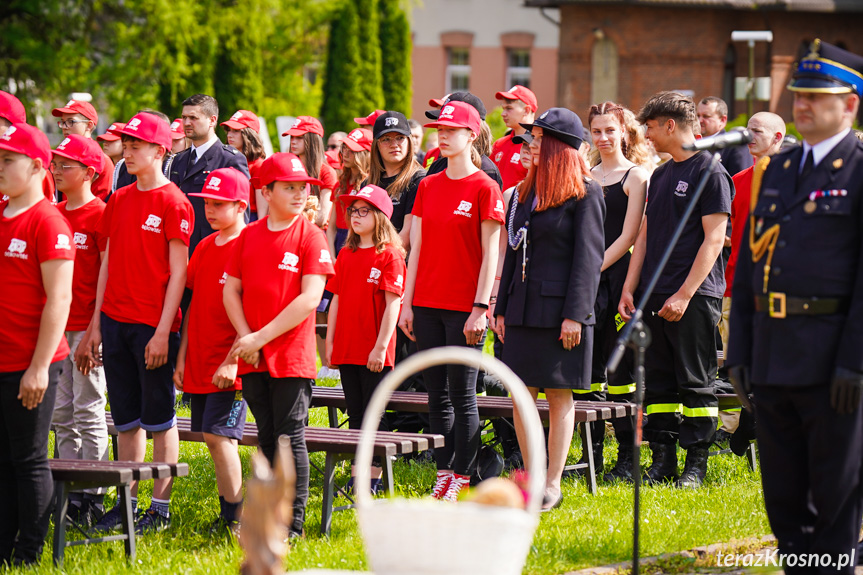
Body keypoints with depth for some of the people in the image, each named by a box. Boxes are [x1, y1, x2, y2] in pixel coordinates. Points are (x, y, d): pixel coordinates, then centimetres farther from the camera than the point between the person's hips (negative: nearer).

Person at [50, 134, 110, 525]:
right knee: (62, 414, 7)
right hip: (58, 326, 7)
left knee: (88, 411, -4)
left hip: (88, 327, -7)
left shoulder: (100, 214, -8)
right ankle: (70, 494, 12)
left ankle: (93, 498, -1)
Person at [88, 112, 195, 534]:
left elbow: (178, 272, -10)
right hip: (116, 321, 6)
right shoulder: (118, 201, 11)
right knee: (126, 419, 10)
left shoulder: (174, 203, -8)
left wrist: (163, 331, -15)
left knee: (159, 417, 1)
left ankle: (160, 508, 6)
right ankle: (126, 503, 16)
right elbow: (108, 264, 15)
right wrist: (96, 323, 11)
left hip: (153, 325, -6)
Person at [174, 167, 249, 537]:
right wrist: (182, 357, 13)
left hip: (229, 367, -7)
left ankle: (235, 517, -5)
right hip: (199, 364, 7)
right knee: (213, 437, 8)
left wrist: (233, 361, -19)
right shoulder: (204, 248, 13)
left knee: (218, 434, -12)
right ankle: (228, 513, 15)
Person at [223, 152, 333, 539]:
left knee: (291, 438, -3)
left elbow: (310, 297, -12)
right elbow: (231, 290, 9)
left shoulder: (310, 236, -5)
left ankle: (294, 523, 1)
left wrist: (261, 337, -14)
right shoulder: (248, 236, 8)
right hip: (253, 360, 4)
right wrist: (246, 339, -6)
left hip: (292, 356, -4)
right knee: (267, 438, 12)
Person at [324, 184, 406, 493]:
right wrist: (329, 343, 10)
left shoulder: (389, 255, -8)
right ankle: (356, 475, 16)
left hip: (375, 354, -6)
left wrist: (381, 346, -16)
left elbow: (393, 304, -12)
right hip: (347, 351, 6)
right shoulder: (346, 255, 10)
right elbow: (337, 301, 13)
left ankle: (374, 476, 5)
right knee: (355, 413, 10)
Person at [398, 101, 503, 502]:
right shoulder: (428, 187, 11)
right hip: (427, 304, 6)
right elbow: (416, 248, 13)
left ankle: (462, 477, 3)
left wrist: (480, 308, -13)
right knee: (437, 392, 8)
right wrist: (407, 303, 8)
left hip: (464, 307, -6)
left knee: (462, 394, -2)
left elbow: (490, 255, -8)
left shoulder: (484, 188, -6)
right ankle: (444, 472, 14)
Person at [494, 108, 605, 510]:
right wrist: (502, 308, 12)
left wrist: (575, 315, -15)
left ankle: (553, 485, 5)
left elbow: (588, 257, -10)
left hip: (559, 309, -7)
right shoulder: (525, 192, 15)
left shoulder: (585, 194, -6)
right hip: (523, 308, 7)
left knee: (560, 398, 0)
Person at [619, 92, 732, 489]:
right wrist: (629, 288, 11)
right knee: (658, 382, 8)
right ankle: (662, 461, 13)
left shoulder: (710, 172, -7)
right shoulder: (660, 176, 17)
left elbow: (714, 239, -12)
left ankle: (696, 464, 2)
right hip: (657, 298, 8)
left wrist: (684, 294, -17)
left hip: (695, 297, -8)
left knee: (696, 383, -3)